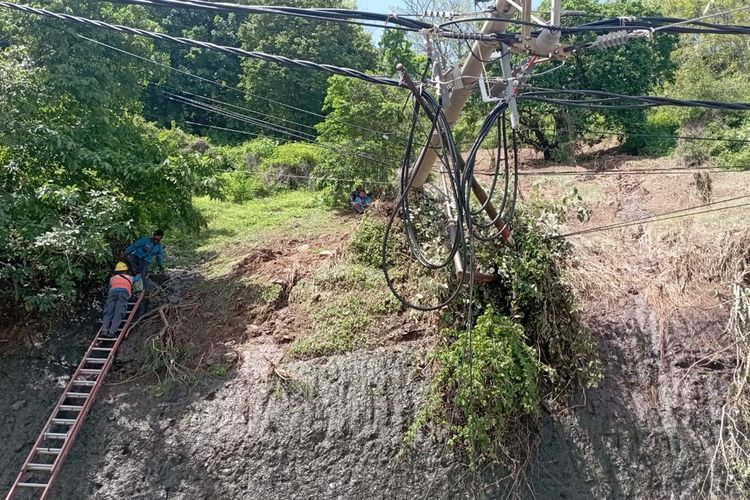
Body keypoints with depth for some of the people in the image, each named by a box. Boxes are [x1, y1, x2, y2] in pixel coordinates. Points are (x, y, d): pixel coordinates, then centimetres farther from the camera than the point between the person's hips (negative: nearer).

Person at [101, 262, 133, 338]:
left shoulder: (112, 278, 36)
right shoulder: (130, 278, 36)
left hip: (112, 291, 2)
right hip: (124, 292, -1)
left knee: (108, 312, -7)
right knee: (118, 314, -15)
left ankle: (104, 329, -30)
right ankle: (112, 331, -34)